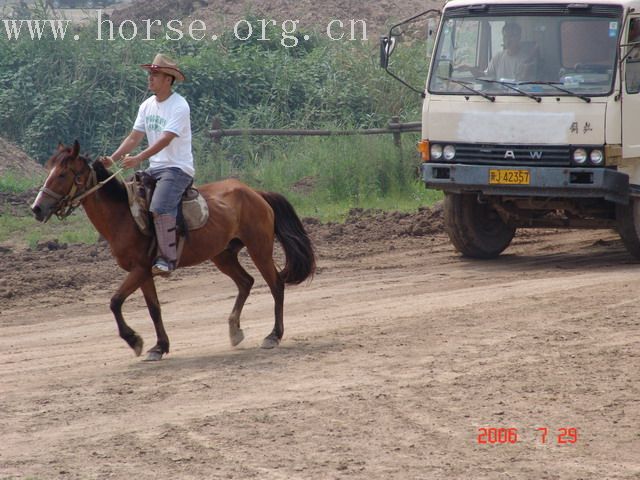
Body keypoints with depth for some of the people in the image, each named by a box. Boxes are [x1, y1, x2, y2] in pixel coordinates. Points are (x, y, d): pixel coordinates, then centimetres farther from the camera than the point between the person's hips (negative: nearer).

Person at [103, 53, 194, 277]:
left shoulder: (179, 106, -14)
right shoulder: (147, 106, 11)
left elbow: (165, 140, -24)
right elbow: (134, 137, 9)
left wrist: (139, 158, -34)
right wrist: (113, 159, -5)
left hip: (178, 168, -9)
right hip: (155, 168, 9)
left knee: (159, 208, -29)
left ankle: (167, 258, -23)